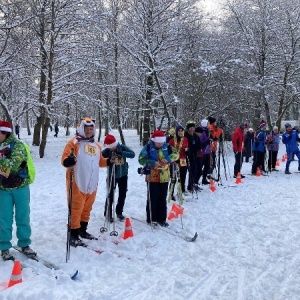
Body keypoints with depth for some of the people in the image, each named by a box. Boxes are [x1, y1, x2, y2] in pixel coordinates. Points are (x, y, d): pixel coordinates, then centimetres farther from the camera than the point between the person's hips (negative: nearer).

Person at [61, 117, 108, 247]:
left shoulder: (96, 146, 18)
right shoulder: (74, 142, -3)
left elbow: (100, 162, 25)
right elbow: (64, 157, -11)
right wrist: (68, 161, -32)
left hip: (92, 184, 7)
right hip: (77, 182, -7)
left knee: (87, 208, 16)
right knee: (76, 209, -5)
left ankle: (83, 230, 31)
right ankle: (74, 235, 5)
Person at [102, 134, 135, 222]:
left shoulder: (122, 147, -14)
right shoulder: (106, 151, -18)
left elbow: (132, 154, -23)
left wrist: (122, 153, -37)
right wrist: (108, 161, -40)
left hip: (123, 175, 3)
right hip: (112, 176, -3)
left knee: (122, 194, 13)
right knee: (110, 195, -2)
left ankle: (119, 212, 31)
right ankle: (108, 214, 15)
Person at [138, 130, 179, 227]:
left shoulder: (166, 147, 1)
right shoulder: (147, 147, -9)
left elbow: (176, 154, 2)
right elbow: (141, 159, -13)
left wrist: (168, 159, -17)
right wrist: (152, 163, -26)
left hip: (164, 177, 4)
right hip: (152, 177, -4)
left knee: (162, 199, 12)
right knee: (152, 199, 4)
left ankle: (162, 219, 24)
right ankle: (151, 219, 16)